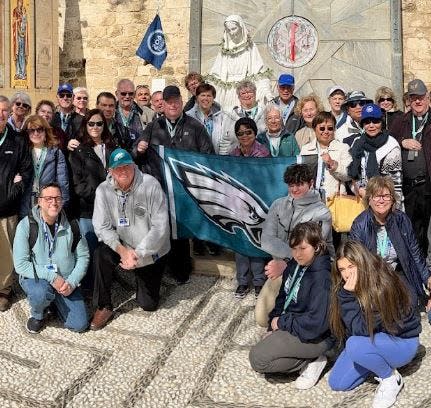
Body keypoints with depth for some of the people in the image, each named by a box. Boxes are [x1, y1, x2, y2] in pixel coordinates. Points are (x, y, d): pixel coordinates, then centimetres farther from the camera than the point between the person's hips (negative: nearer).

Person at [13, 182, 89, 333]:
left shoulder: (71, 225, -4)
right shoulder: (26, 225, -12)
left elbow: (83, 257, 0)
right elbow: (20, 264, -16)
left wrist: (72, 282, -15)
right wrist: (51, 276, -24)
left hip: (66, 280, 3)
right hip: (35, 278, -2)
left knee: (79, 325, -9)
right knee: (41, 292, -38)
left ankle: (55, 301, 22)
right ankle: (37, 314, 0)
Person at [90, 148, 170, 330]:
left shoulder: (150, 185, -20)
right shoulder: (103, 190, -12)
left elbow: (160, 226, -21)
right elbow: (102, 227, -12)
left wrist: (137, 254, -23)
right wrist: (122, 250, -27)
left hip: (151, 252, -1)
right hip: (123, 247, 1)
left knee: (148, 304, 3)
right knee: (101, 254, -32)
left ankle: (141, 278, 38)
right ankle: (104, 307, -13)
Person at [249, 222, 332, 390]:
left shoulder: (322, 277, -25)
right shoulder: (294, 265, 1)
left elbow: (316, 323, -28)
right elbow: (283, 298, 12)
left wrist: (281, 322, -16)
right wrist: (273, 326, 1)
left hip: (315, 337, -9)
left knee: (258, 359, -19)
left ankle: (312, 361, -5)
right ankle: (309, 357, 6)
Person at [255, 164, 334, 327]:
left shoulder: (321, 213, -7)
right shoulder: (278, 205, 4)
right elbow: (267, 240, -6)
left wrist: (286, 263, -26)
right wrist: (293, 254, -20)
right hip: (281, 268, 4)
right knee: (262, 316, -6)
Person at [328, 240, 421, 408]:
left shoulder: (382, 286, -31)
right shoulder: (346, 287, -10)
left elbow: (362, 329, -30)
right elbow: (352, 328, -5)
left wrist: (348, 295, -34)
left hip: (401, 340, -7)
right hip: (375, 338, 7)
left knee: (355, 345, -35)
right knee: (337, 383, -1)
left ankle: (391, 378, -9)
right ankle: (380, 363, 15)